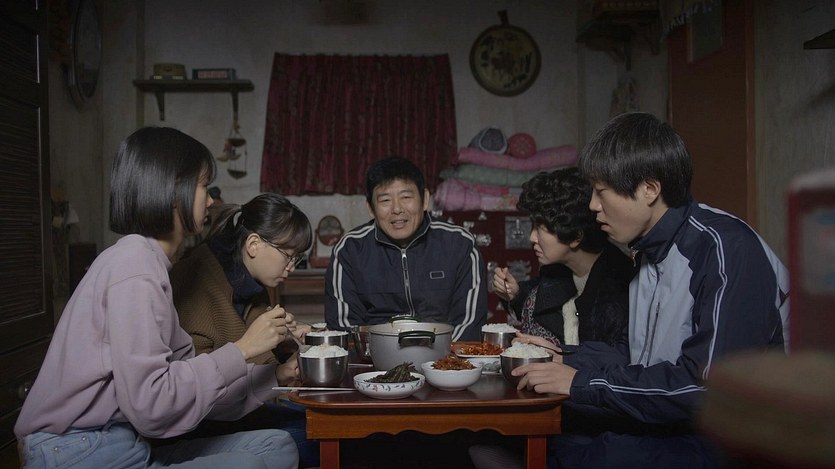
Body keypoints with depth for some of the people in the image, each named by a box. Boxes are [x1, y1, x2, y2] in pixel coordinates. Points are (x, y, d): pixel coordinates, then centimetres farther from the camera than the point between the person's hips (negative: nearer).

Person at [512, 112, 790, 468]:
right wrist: (567, 357, 8)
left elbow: (711, 386, -24)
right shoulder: (650, 252, 11)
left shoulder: (726, 248, -18)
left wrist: (583, 383, -19)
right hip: (664, 428, 8)